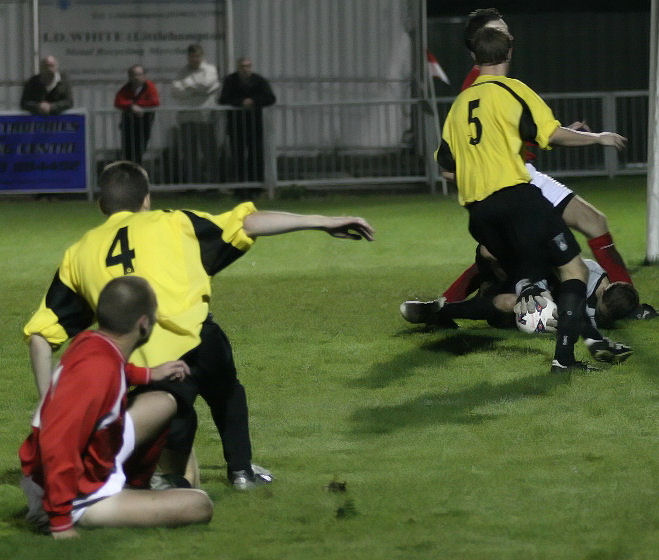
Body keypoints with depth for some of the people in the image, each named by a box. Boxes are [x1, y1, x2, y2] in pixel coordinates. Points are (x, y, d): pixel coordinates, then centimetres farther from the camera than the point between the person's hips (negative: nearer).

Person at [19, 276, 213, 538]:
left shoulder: (88, 341, -4)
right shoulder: (98, 367, -32)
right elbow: (57, 441, -38)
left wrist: (148, 375, 30)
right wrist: (61, 521, -35)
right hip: (78, 496, -10)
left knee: (164, 404, 21)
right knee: (199, 506, -14)